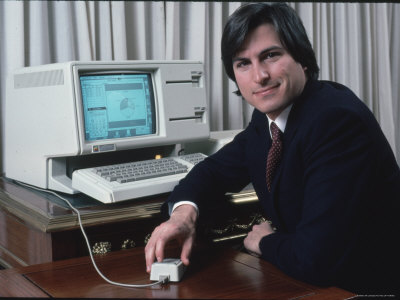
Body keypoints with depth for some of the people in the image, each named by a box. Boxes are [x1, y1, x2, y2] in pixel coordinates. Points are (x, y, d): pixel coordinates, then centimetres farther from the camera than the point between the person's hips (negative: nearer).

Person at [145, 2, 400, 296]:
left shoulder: (337, 120, -27)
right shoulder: (267, 118, -1)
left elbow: (315, 258, -32)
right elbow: (215, 169, 11)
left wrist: (265, 242, -10)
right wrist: (184, 210, -11)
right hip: (300, 281, 7)